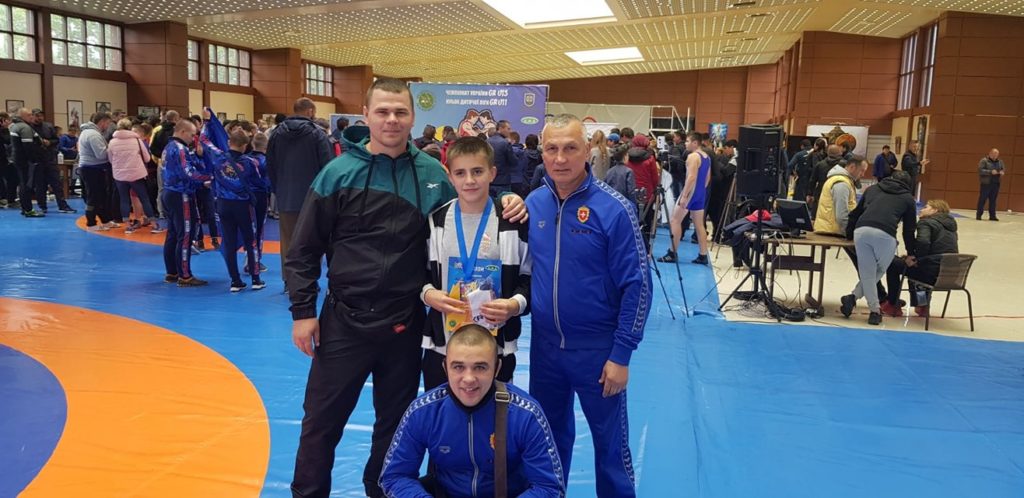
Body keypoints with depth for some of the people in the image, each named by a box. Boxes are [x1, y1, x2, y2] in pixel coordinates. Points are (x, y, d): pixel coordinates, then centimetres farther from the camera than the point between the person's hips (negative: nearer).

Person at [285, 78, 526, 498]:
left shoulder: (432, 173, 1)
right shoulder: (338, 173, -5)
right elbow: (304, 249, -1)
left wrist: (504, 204, -6)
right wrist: (303, 310, -5)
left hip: (406, 323, 2)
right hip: (344, 321, -2)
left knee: (395, 421, 17)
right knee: (322, 420, 9)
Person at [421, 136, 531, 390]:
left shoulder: (514, 223, -4)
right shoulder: (434, 221, 3)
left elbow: (531, 278, 2)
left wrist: (516, 304, -16)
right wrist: (427, 293, -9)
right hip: (441, 348, 2)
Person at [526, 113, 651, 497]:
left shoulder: (613, 208, -15)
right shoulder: (533, 204, -1)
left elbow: (637, 285, -13)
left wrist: (621, 354, -14)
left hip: (597, 348, -4)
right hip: (544, 345, 4)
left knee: (610, 441, 11)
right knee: (549, 435, 20)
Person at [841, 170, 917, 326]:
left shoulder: (872, 189, 30)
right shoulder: (908, 199, 24)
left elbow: (856, 212, 29)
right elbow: (909, 230, 25)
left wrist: (848, 232, 38)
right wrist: (911, 254, 35)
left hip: (861, 230, 2)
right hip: (885, 234, -2)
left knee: (867, 273, 10)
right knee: (879, 271, 16)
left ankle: (874, 310, 7)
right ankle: (854, 297, 9)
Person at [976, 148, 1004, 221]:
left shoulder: (1000, 161, 12)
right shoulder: (984, 160, -5)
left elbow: (1004, 169, 17)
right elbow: (980, 170, -13)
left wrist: (1002, 172, -7)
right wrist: (991, 172, -22)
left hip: (996, 183, 5)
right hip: (986, 183, -5)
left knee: (993, 200, 6)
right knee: (982, 199, -2)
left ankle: (992, 216, 10)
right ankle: (978, 215, 3)